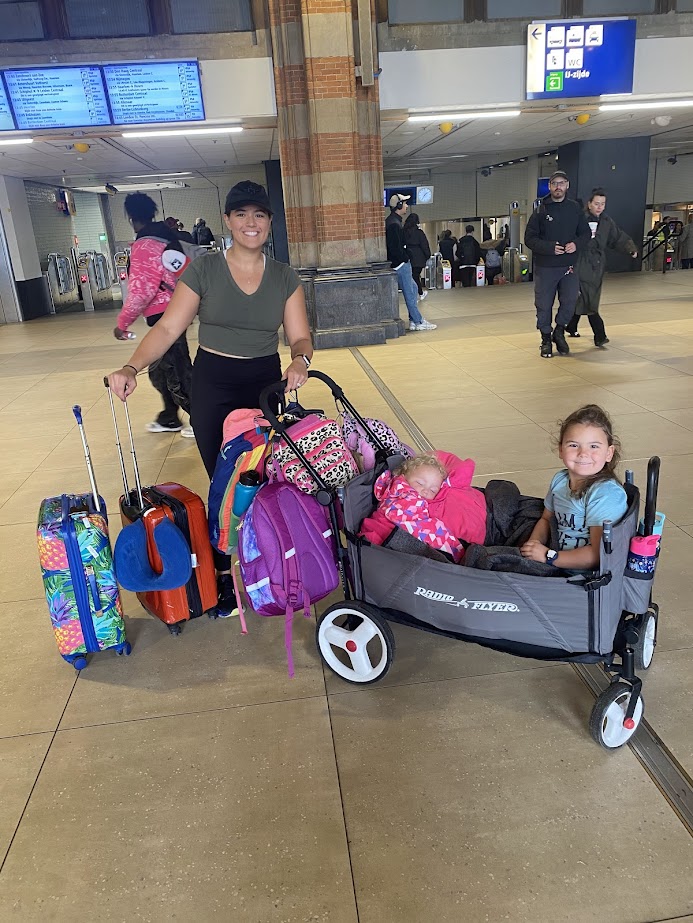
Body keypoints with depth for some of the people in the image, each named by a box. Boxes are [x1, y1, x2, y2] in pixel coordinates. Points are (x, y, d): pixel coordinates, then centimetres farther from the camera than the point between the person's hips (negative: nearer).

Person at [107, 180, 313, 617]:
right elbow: (169, 328, -8)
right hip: (213, 385, -2)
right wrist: (132, 368, -23)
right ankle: (224, 572, 15)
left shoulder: (285, 277, 3)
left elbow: (300, 336, -1)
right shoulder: (203, 270, -4)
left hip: (267, 383, 2)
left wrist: (300, 360, -25)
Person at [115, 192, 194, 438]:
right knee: (160, 370, 19)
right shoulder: (167, 236, 9)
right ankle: (169, 419, 30)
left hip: (163, 316, -9)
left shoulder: (145, 245, -17)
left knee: (176, 372, 1)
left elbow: (141, 290, -22)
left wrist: (123, 322, -15)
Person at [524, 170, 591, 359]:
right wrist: (550, 248, -18)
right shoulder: (541, 210, -2)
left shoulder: (575, 208, 6)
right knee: (544, 305, 5)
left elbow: (586, 233, 12)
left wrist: (576, 244, -10)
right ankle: (546, 339, 22)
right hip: (545, 267, -2)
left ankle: (559, 332, 23)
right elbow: (529, 238, -5)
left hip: (569, 266, 2)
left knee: (570, 301, -2)